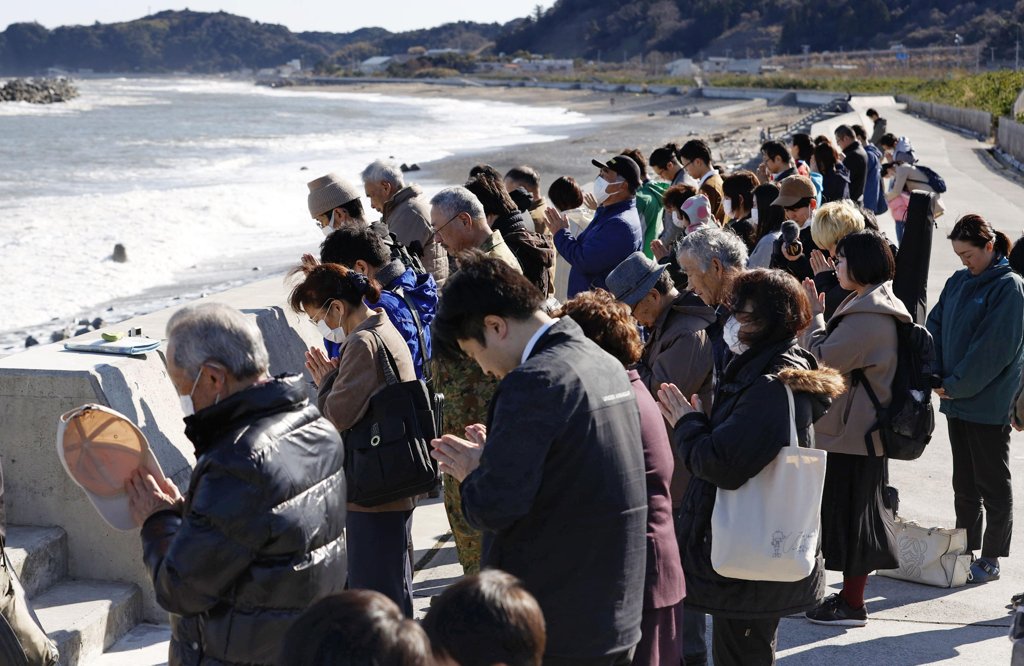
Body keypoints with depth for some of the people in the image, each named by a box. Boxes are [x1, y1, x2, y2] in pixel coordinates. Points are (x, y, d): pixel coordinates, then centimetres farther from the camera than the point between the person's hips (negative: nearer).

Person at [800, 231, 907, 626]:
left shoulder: (867, 316, -22)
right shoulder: (876, 306, 13)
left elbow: (822, 360, -22)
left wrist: (814, 316, -11)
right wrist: (818, 317, 8)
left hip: (851, 434, -11)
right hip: (862, 429, 11)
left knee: (850, 515, -2)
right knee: (855, 515, 17)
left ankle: (852, 605, 7)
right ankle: (850, 593, 26)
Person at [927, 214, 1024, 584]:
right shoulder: (958, 282, 8)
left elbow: (993, 348, -18)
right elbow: (935, 327, 7)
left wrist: (955, 385, -15)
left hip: (989, 404, -7)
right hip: (956, 401, 7)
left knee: (992, 484, 3)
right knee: (963, 482, 16)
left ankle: (990, 559, 11)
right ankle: (965, 550, 26)